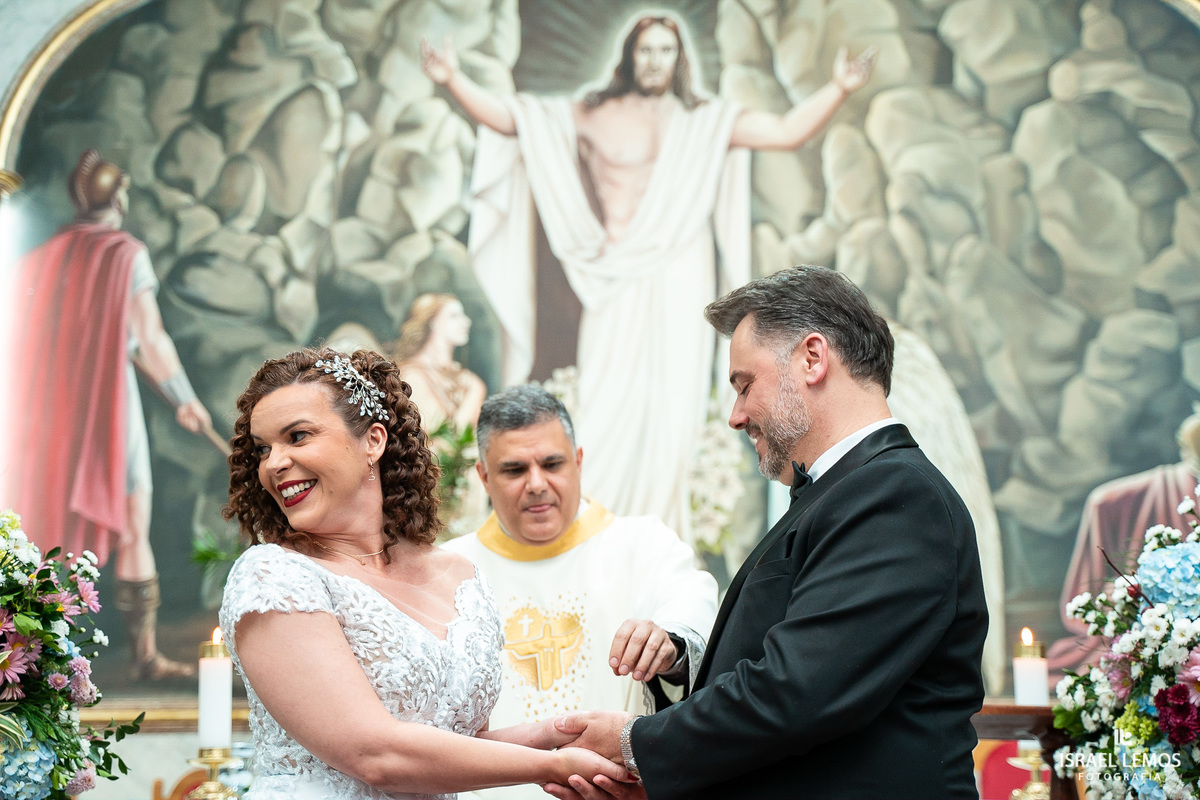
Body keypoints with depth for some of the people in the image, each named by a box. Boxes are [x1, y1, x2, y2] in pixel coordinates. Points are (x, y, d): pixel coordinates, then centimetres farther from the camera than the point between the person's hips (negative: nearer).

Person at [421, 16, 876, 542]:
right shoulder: (591, 116, 10)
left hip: (680, 281, 1)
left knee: (671, 408, -1)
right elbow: (504, 117, 6)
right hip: (618, 283, -1)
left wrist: (838, 89, -5)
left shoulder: (705, 121, 13)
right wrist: (454, 81, -7)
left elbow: (788, 132, 6)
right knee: (608, 403, -8)